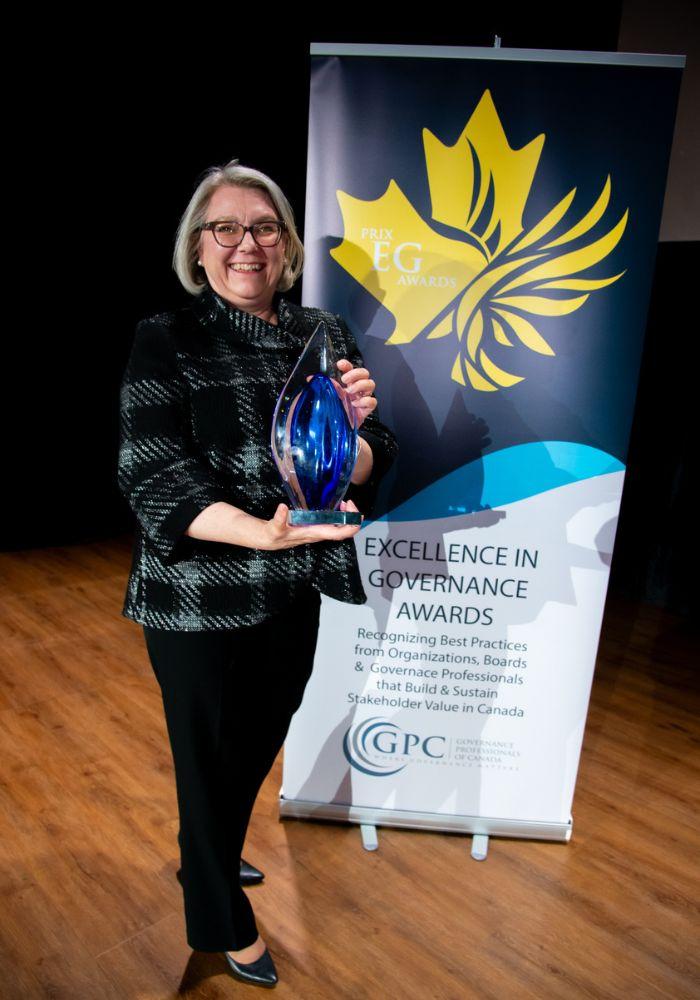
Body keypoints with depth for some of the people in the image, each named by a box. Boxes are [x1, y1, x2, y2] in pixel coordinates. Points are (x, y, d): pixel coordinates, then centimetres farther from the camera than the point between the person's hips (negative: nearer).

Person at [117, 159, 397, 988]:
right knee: (211, 757, 14)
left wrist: (353, 426, -23)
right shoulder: (165, 340, -9)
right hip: (200, 599, -4)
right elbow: (153, 477, -16)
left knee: (260, 741, 24)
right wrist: (261, 531, -32)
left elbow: (367, 469, 0)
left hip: (295, 592, 5)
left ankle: (212, 856, 57)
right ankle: (225, 922, 44)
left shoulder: (323, 335, 3)